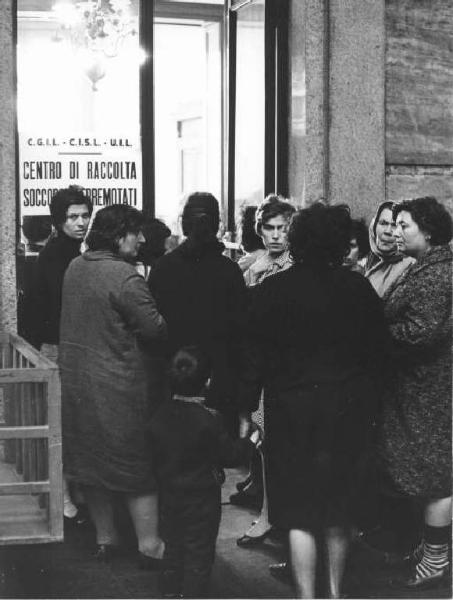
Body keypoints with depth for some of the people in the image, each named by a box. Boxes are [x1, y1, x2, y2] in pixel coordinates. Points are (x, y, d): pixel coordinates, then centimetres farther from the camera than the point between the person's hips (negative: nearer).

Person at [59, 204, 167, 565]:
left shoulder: (75, 267, 4)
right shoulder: (125, 277, -19)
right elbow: (156, 329, -18)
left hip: (76, 380, 7)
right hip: (118, 383, -7)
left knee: (92, 461, 16)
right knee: (138, 465, 4)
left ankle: (105, 537, 27)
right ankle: (149, 545, 10)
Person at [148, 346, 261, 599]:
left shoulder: (160, 416, -5)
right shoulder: (210, 419, -21)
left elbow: (154, 454, 4)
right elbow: (230, 455, -12)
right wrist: (251, 440, 5)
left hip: (169, 494, 5)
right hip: (202, 497, -5)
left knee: (173, 550, 17)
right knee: (199, 554, 6)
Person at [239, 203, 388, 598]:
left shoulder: (272, 290, -7)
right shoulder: (359, 289, -4)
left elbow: (256, 355, -6)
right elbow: (377, 353, 0)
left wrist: (248, 407, 0)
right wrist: (371, 408, 8)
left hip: (292, 406, -2)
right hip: (349, 408, 2)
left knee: (300, 511, 4)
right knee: (339, 510, 16)